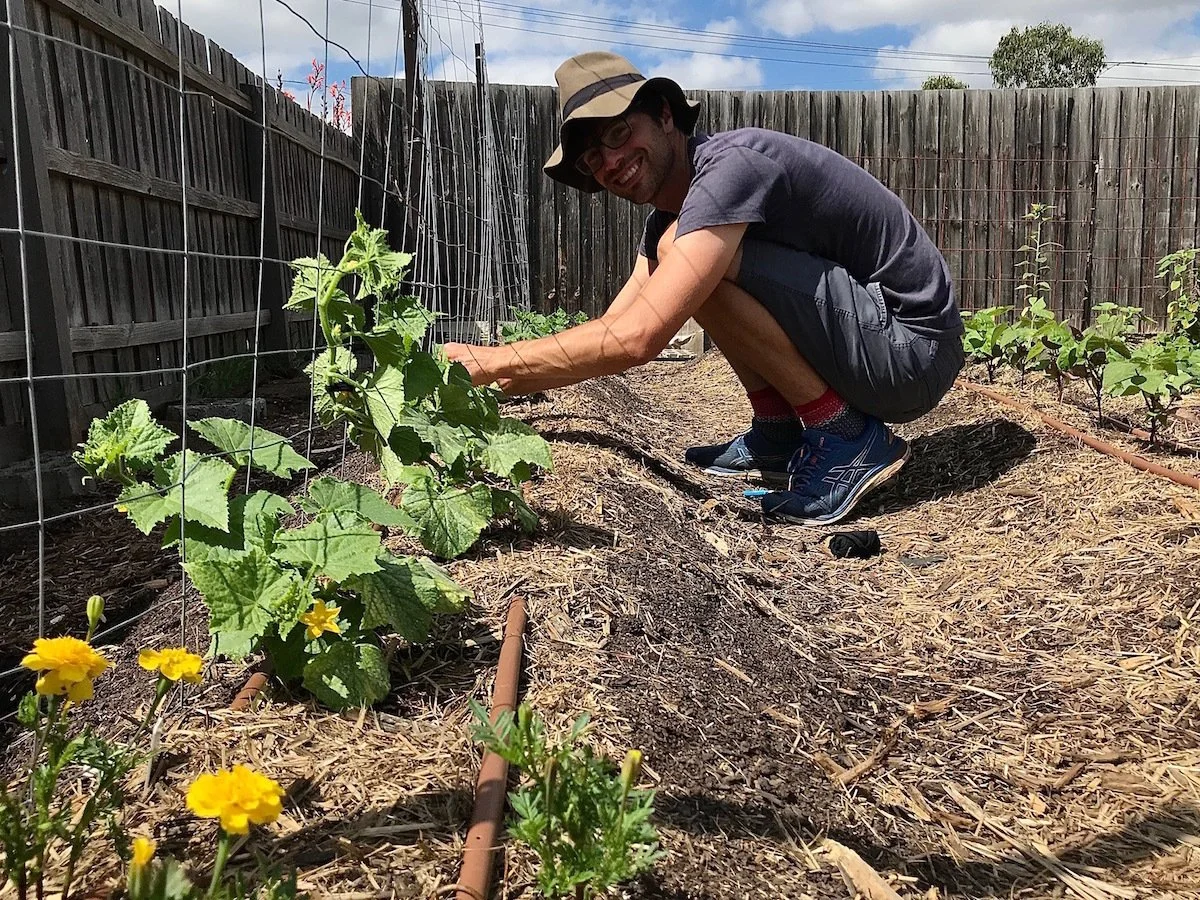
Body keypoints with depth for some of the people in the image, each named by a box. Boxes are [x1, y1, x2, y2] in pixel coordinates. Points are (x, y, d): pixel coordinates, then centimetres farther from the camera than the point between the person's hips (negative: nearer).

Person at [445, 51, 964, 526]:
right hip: (880, 349, 9)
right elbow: (609, 337, 9)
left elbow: (634, 340, -30)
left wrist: (488, 362, -21)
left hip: (914, 351, -9)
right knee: (684, 262, 14)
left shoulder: (729, 166, -20)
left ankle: (846, 438, -12)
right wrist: (491, 384, 0)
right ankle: (779, 436, 9)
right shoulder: (671, 218, 10)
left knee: (695, 260, -22)